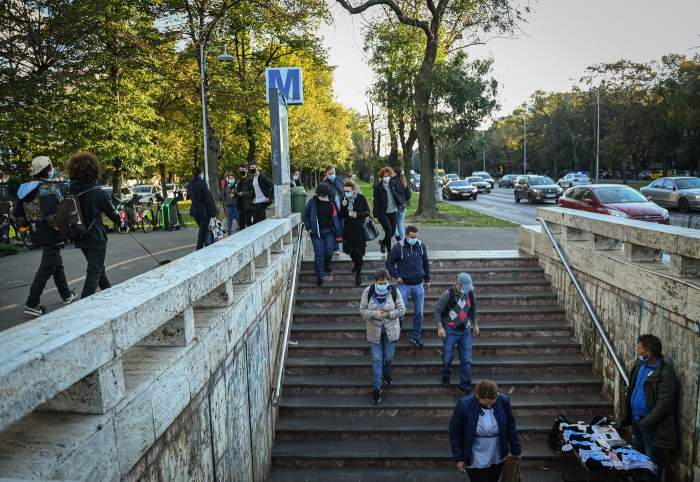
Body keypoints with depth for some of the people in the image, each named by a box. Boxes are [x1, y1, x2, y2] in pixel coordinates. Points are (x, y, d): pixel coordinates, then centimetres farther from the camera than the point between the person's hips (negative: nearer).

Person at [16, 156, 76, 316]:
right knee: (46, 269, -2)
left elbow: (19, 214, 11)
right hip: (51, 235, -9)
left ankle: (66, 295, 33)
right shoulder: (49, 188, -17)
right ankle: (31, 304, -1)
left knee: (57, 264, 21)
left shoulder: (26, 189, 8)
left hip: (37, 234, 9)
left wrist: (32, 224, 22)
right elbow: (51, 214, -27)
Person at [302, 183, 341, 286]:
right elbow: (305, 216, 4)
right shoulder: (312, 202, -5)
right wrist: (309, 227, -4)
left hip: (329, 232, 1)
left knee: (329, 252, 1)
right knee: (319, 254, -2)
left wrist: (337, 231, 3)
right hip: (316, 232, -1)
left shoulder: (331, 203, -1)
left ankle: (327, 264, 38)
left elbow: (336, 216, 7)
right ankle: (319, 277, 8)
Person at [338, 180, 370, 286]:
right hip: (348, 229, 4)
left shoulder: (360, 198, -7)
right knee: (350, 250, 12)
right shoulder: (344, 200, 2)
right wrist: (343, 207, -14)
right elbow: (340, 216, 2)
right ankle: (356, 263, 44)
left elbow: (367, 212, -2)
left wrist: (357, 214, -17)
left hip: (359, 229, -4)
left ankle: (358, 273, 10)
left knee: (358, 251, -3)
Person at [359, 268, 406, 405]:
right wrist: (375, 314, -25)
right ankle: (376, 388, 15)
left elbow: (402, 310, -7)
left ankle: (386, 374, 48)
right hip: (375, 331, -1)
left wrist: (388, 314, -22)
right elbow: (362, 311, -9)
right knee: (377, 359, 4)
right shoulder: (368, 291, -12)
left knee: (389, 357, 16)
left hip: (391, 331, 1)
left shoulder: (394, 291, -12)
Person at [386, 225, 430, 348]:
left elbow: (426, 263, 14)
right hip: (404, 285, -3)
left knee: (419, 313, 8)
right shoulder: (398, 247, -9)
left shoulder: (421, 246, 2)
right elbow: (389, 262, 1)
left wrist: (427, 279, 15)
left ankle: (415, 336, 22)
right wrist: (396, 276, -7)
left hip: (419, 285, 3)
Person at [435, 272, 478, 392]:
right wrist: (440, 327, -15)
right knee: (447, 358, 6)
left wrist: (475, 325, 18)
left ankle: (465, 386, 12)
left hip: (465, 331, 4)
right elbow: (437, 311, -9)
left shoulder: (470, 293, 0)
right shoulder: (447, 295, -15)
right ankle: (446, 377, 35)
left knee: (467, 360, 2)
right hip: (450, 331, -3)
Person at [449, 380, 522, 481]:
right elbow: (454, 432, -11)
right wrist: (459, 458, -8)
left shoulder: (503, 401, -16)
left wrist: (516, 450, 7)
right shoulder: (464, 405, -24)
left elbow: (510, 426, -1)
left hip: (497, 457, 3)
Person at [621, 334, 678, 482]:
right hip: (636, 419, 8)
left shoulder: (665, 374, -22)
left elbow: (664, 404, -23)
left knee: (653, 461, 4)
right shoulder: (639, 365, 4)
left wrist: (646, 422, -21)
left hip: (651, 425, -8)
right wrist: (628, 414, 12)